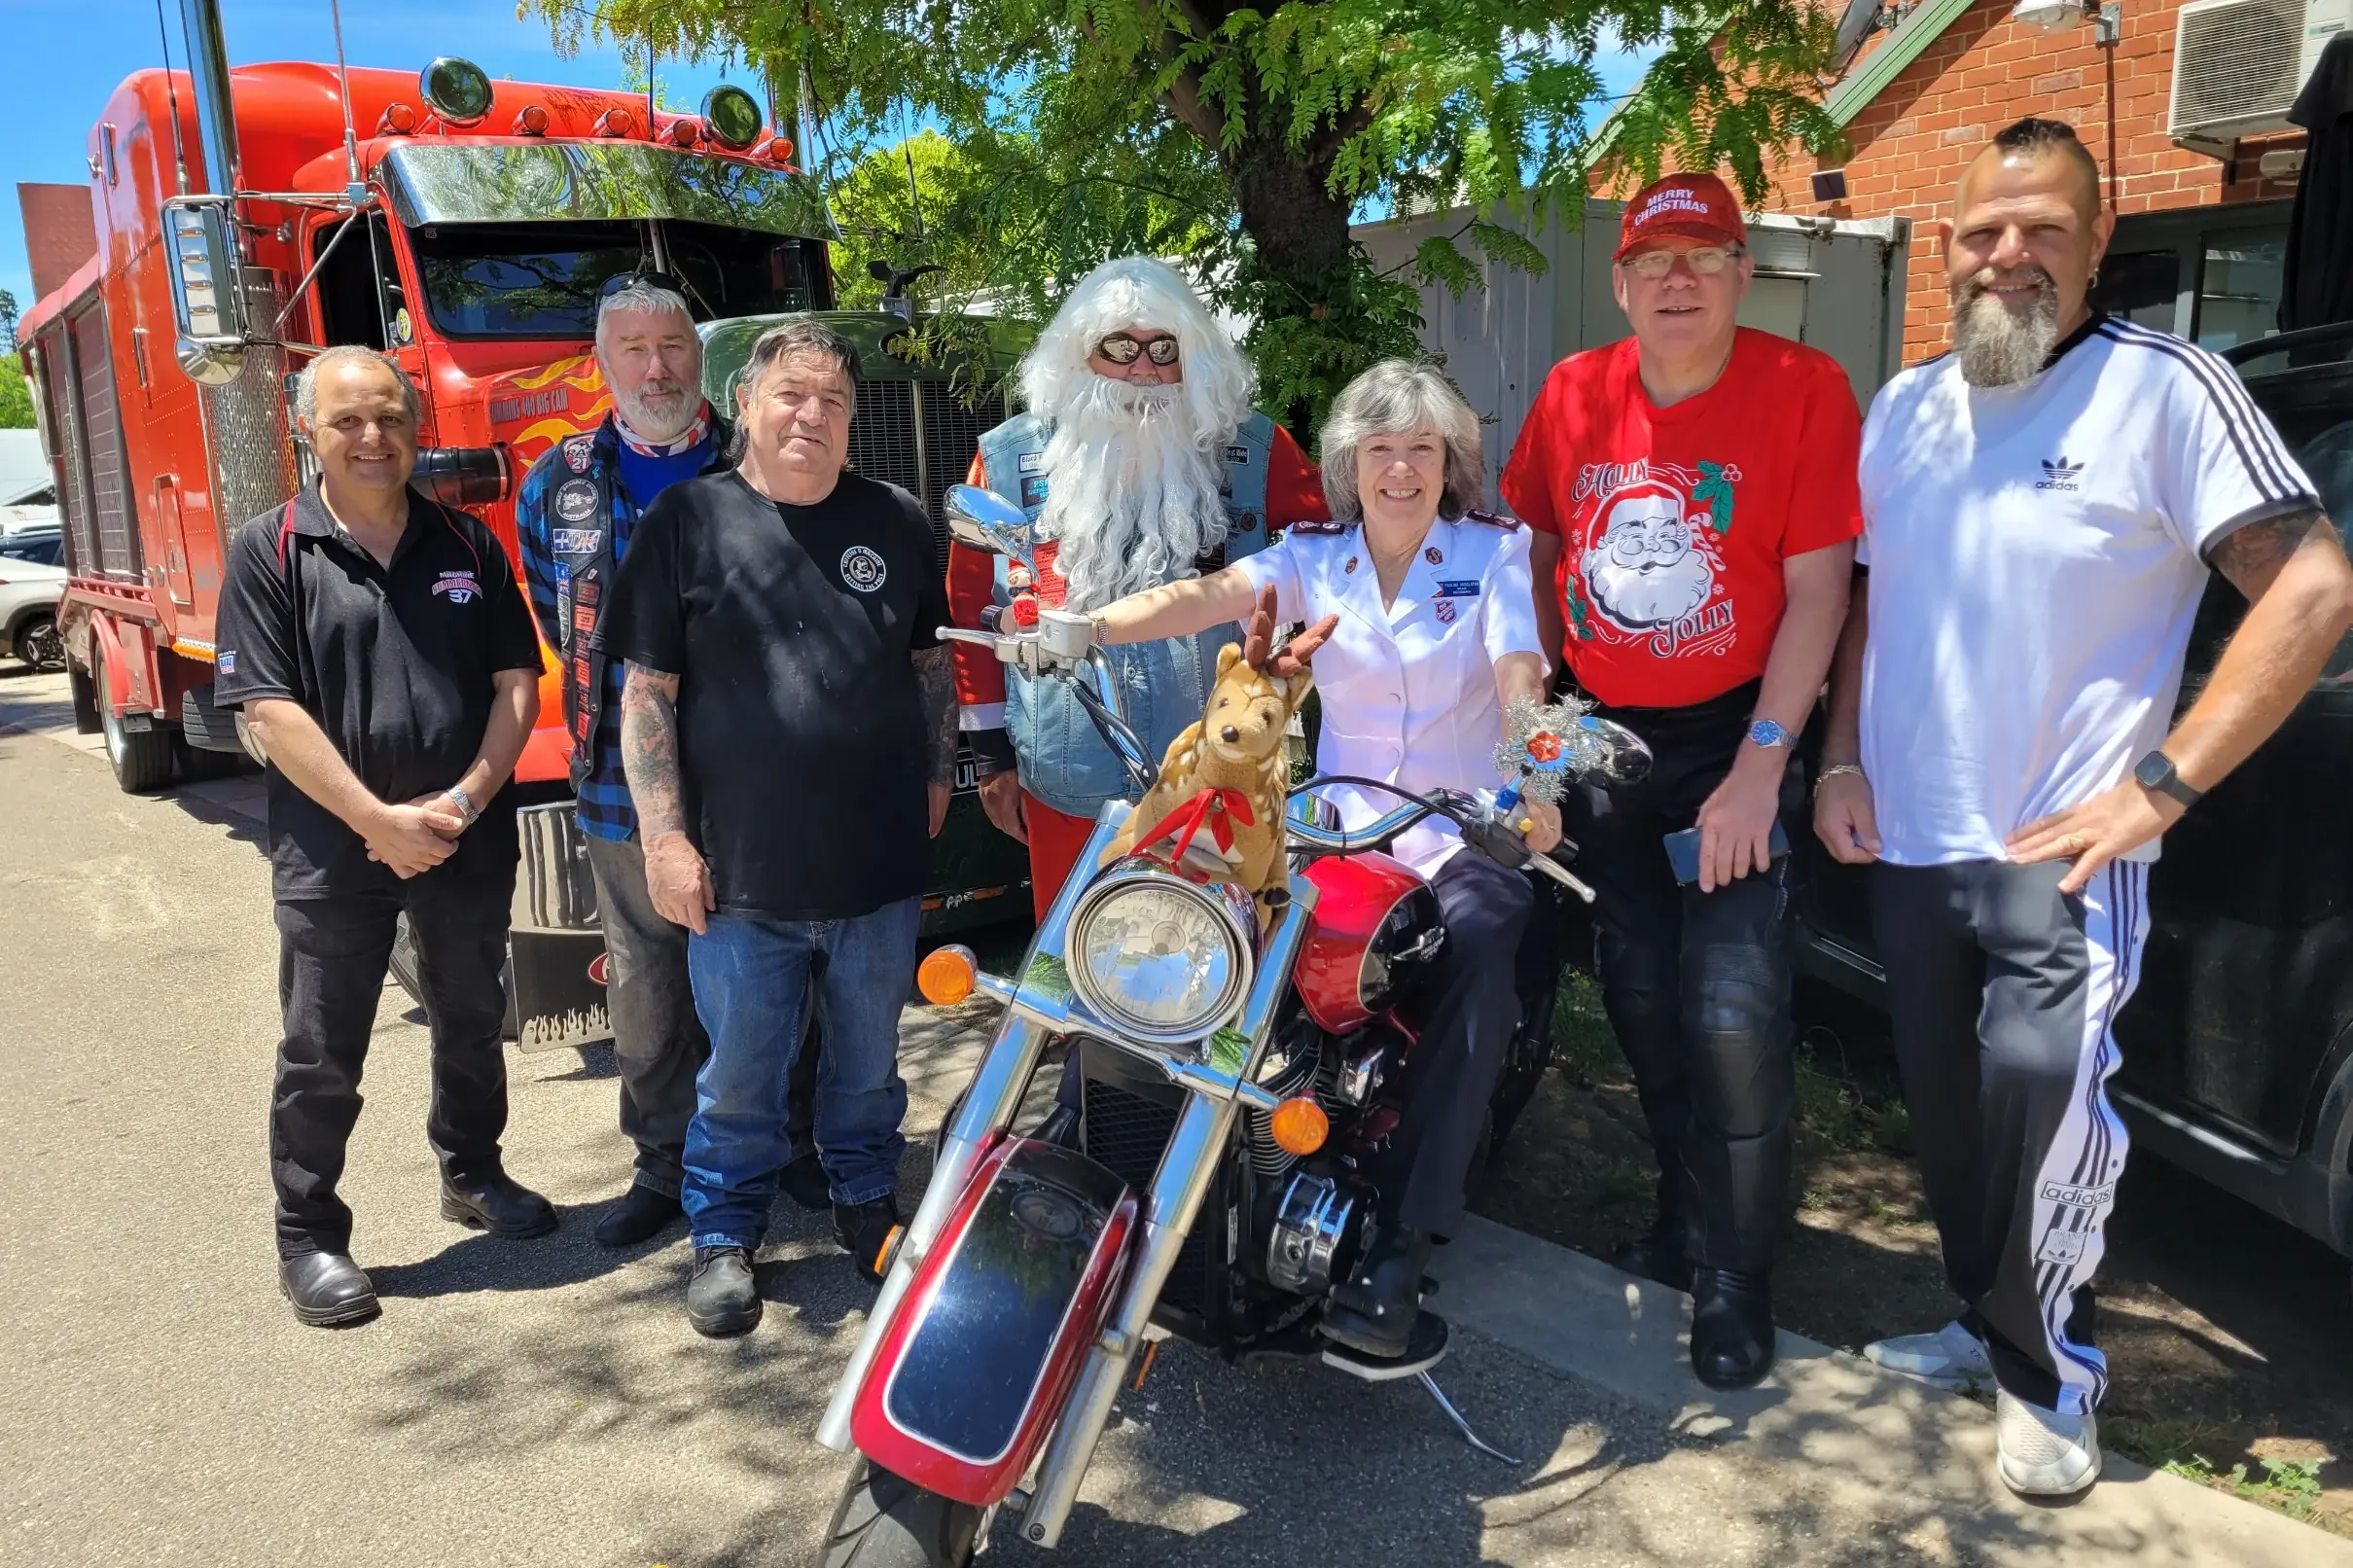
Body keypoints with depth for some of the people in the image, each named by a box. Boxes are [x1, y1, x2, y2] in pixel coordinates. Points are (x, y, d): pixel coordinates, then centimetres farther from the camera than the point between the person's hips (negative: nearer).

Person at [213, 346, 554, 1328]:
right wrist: (378, 820, -17)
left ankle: (472, 1173, 37)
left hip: (468, 835, 3)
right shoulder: (270, 551, -4)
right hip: (333, 843, -3)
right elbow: (272, 710, -11)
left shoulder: (466, 544, 5)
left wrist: (464, 800, -12)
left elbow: (516, 682, 1)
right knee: (322, 1053, 6)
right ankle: (309, 1238, 20)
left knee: (472, 1023, 17)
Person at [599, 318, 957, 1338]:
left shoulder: (895, 521, 7)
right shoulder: (687, 521, -3)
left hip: (881, 865, 3)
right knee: (741, 1075, 9)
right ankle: (725, 1237, 28)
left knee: (870, 1061, 17)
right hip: (742, 871, -2)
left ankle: (867, 1203, 38)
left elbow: (931, 663, 16)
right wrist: (664, 837, -9)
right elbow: (648, 691, -4)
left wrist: (936, 775, 9)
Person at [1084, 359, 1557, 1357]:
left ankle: (1399, 1248, -31)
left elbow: (1520, 677, -13)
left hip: (1463, 834, -2)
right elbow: (1204, 597, -9)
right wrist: (1082, 627, -29)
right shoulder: (1313, 558, 9)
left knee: (1479, 944, -33)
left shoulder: (1492, 553, 3)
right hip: (1337, 824, 3)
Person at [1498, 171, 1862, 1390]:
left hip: (1734, 737, -4)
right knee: (1640, 1001, 13)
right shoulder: (1574, 394, 1)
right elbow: (1530, 548, 10)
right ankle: (1684, 1215, 34)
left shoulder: (1803, 389, -10)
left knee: (1734, 1014, -10)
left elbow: (1817, 590, -13)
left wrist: (1762, 765, -18)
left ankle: (1736, 1276, 8)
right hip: (1605, 739, 4)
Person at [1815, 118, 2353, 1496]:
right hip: (1907, 848, 6)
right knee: (1946, 1112, 14)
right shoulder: (1905, 409, 9)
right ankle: (1989, 1322, 33)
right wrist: (1841, 760, 6)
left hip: (2059, 856, -5)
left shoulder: (2166, 388, -9)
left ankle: (2051, 1374, 8)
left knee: (2045, 1088, -15)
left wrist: (2162, 786, -17)